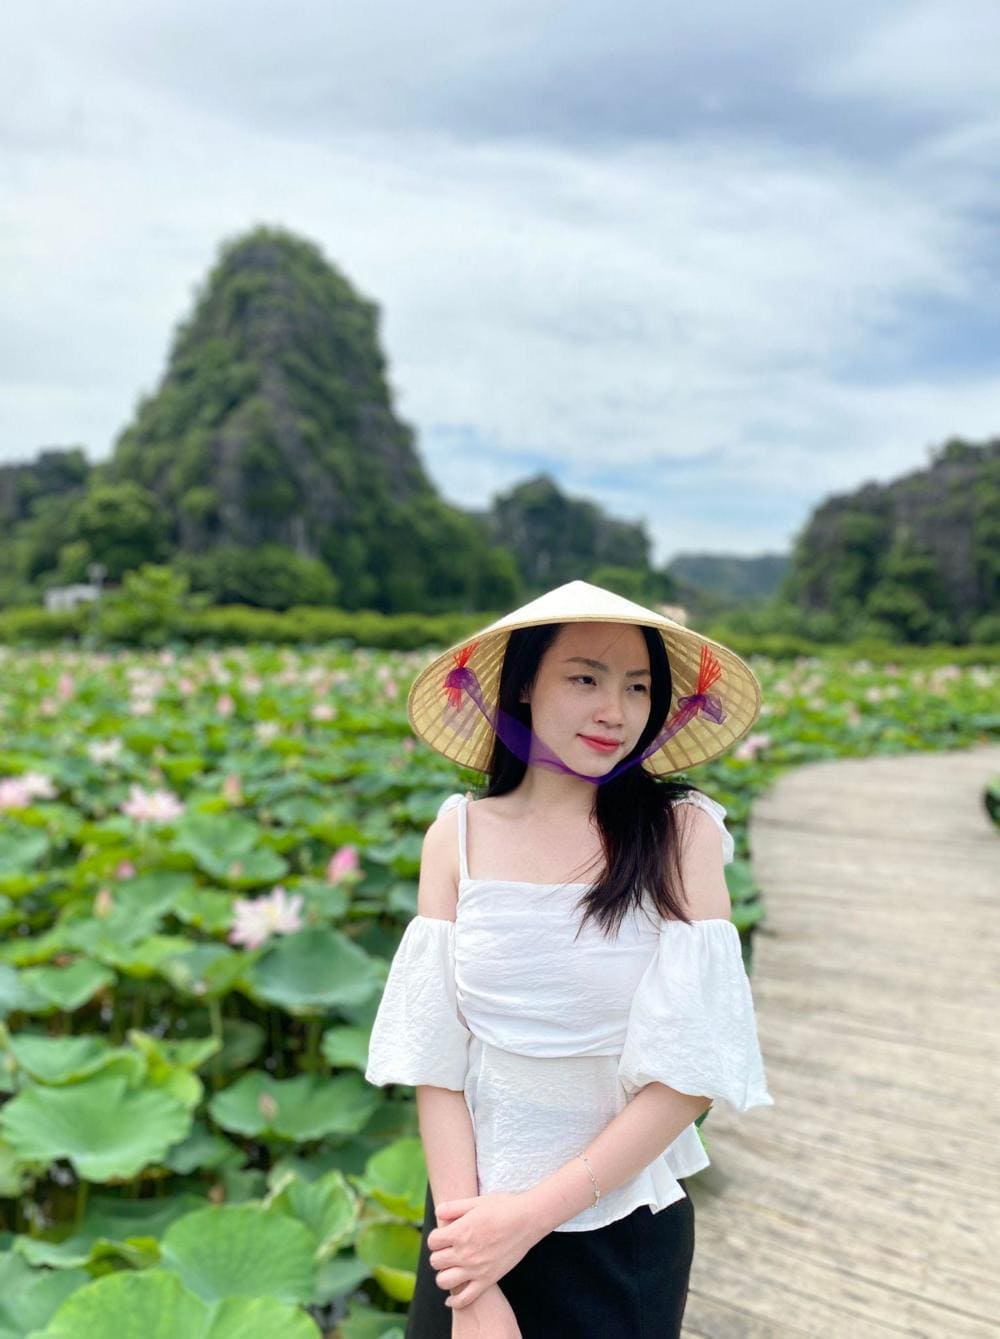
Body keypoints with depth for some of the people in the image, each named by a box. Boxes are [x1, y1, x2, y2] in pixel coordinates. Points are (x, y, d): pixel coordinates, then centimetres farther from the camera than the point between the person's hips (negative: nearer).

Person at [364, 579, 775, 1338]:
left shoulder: (683, 833, -14)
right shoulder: (458, 836, -9)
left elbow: (692, 1072, -14)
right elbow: (434, 1059, -9)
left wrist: (535, 1212, -15)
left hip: (623, 1233, -1)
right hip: (475, 1217, 1)